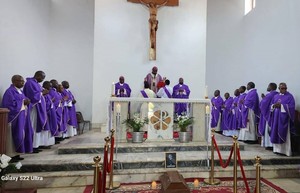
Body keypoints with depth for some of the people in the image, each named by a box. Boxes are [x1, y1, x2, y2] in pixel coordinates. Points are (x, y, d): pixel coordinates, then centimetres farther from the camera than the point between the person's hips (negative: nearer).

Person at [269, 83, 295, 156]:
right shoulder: (275, 96, 13)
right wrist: (274, 105, -9)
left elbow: (291, 107, -13)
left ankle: (286, 151, 3)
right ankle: (277, 149, 16)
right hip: (276, 118, 5)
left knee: (284, 135, -4)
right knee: (276, 134, 7)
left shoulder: (290, 96, -2)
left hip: (284, 118, -5)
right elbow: (271, 106, 13)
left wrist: (281, 106, -20)